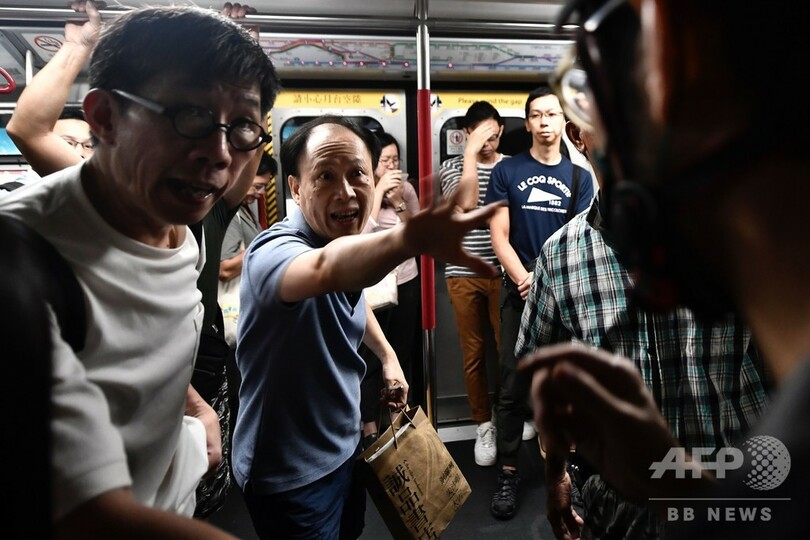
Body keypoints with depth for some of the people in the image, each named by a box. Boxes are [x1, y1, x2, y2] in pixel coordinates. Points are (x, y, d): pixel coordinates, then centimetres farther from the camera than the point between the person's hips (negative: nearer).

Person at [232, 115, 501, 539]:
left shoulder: (349, 242, -5)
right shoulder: (276, 251, -29)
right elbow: (328, 269, -54)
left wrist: (387, 354, 7)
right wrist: (407, 239, -72)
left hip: (344, 445, 7)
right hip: (290, 474, -7)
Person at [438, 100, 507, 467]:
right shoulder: (452, 168, 5)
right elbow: (466, 203, -15)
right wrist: (470, 152, -11)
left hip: (504, 271, 0)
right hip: (464, 274, 0)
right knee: (473, 353, 8)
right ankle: (484, 425, 25)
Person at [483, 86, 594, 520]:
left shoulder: (579, 176, 9)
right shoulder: (506, 172, 3)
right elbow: (499, 236, -3)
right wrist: (525, 281, -15)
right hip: (520, 291, -2)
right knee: (514, 386, 0)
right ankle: (508, 474, 11)